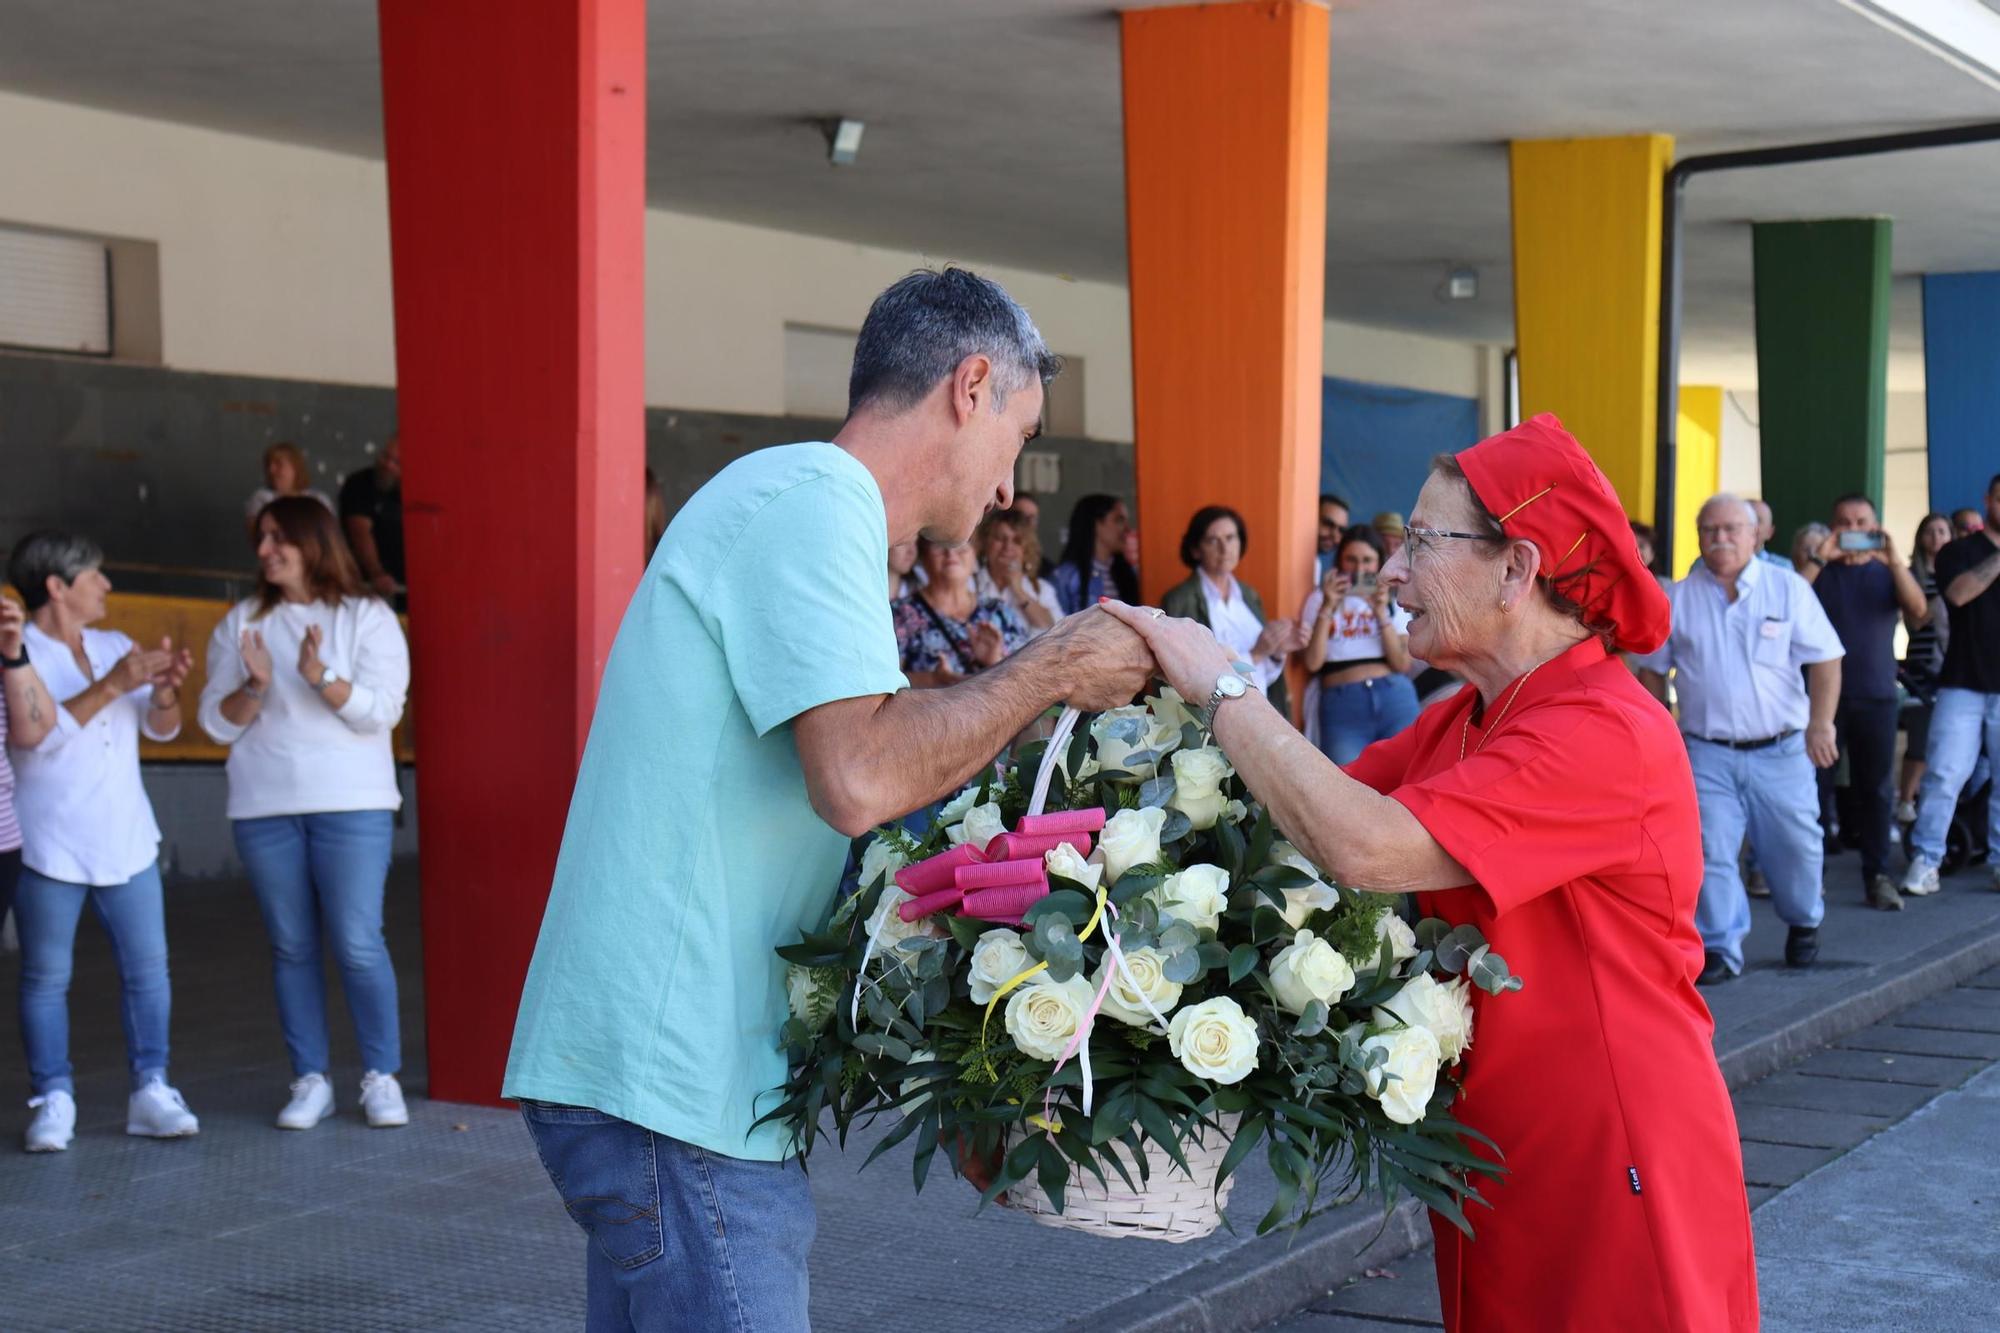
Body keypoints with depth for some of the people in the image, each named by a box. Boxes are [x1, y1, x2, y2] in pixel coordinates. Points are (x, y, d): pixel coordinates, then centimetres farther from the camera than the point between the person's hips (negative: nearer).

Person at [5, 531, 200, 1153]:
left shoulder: (117, 648, 11)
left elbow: (162, 729, 10)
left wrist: (164, 689, -12)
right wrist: (111, 687, -22)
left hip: (126, 842, 5)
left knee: (147, 968, 2)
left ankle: (150, 1091, 7)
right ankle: (53, 1101, 7)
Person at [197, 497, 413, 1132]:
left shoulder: (368, 618, 2)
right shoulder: (241, 623, 11)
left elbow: (381, 710, -7)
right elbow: (218, 723, 6)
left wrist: (320, 677, -22)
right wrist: (255, 685, -13)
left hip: (351, 803, -3)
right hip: (265, 806, 3)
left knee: (358, 943, -8)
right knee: (291, 947, 5)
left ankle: (382, 1078, 4)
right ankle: (310, 1081, 12)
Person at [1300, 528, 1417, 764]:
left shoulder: (1394, 600, 16)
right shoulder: (1319, 599, 13)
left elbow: (1403, 664, 4)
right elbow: (1312, 662, 0)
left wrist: (1381, 612, -4)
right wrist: (1327, 608, -6)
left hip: (1395, 699, 1)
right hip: (1341, 705, -1)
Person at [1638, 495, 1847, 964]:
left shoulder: (1789, 589, 0)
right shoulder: (1677, 599, 4)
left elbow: (1824, 660, -2)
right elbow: (1652, 670, 11)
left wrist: (1821, 723, -12)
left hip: (1782, 751, 0)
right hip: (1708, 753, 1)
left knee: (1795, 849, 8)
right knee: (1710, 854, -6)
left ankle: (1804, 923, 35)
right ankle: (1719, 949, 3)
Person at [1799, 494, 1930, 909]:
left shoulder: (1888, 571, 10)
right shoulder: (1819, 571, 8)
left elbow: (1919, 610, -9)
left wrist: (1894, 560, -20)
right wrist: (1819, 558, -17)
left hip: (1877, 697, 1)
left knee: (1875, 788, 2)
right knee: (1816, 785, -1)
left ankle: (1877, 876, 6)